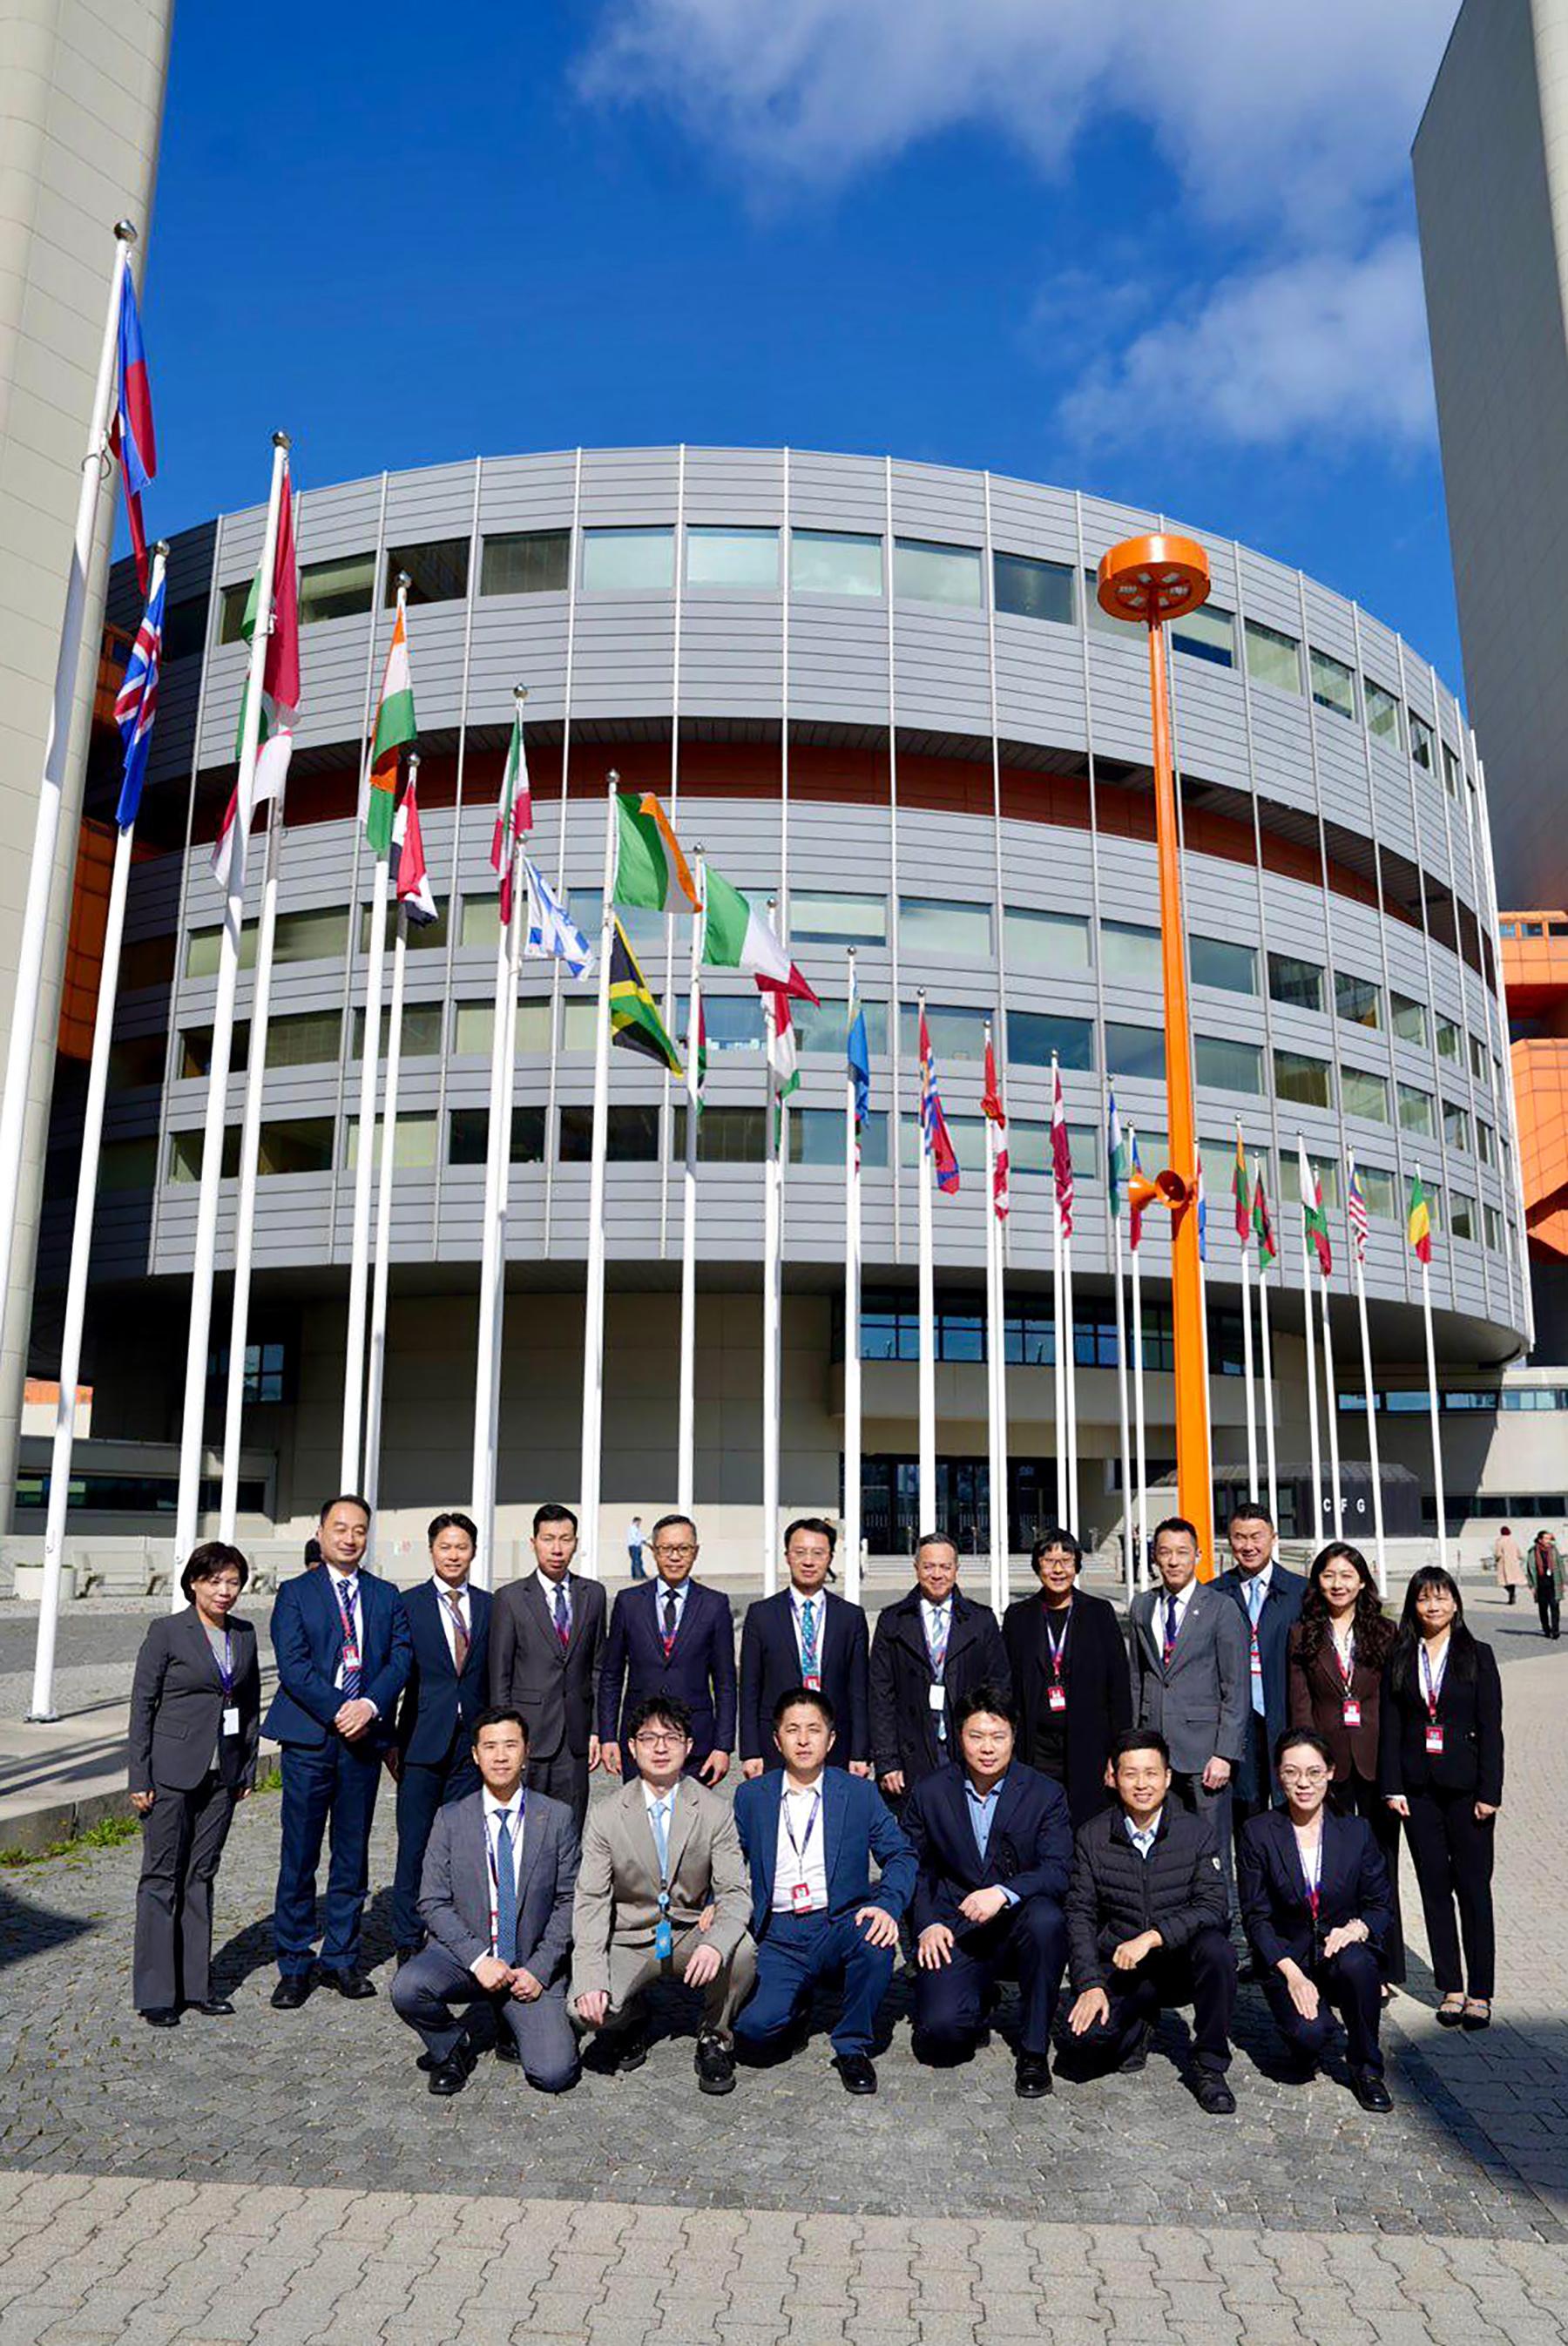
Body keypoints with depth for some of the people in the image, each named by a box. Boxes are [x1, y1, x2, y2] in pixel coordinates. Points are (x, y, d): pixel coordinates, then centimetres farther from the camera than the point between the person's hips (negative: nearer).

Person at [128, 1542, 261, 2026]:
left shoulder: (245, 1635, 7)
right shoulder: (167, 1632, -7)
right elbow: (142, 1705, -6)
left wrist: (247, 1770, 10)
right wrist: (140, 1778, -9)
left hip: (222, 1775, 5)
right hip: (172, 1773, -5)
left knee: (201, 1876, 11)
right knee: (162, 1877, 2)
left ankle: (195, 1984, 19)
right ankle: (155, 1992, 11)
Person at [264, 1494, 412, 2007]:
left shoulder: (386, 1596, 11)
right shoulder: (294, 1593, 2)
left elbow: (400, 1658, 3)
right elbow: (293, 1665, -7)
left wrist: (369, 1705, -14)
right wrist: (338, 1713, -15)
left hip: (365, 1737, 3)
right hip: (309, 1739, -3)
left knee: (352, 1856, 10)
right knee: (299, 1857, 2)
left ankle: (341, 1958, 21)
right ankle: (294, 1965, 14)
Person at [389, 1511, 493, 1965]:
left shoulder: (490, 1607, 8)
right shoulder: (408, 1604, 0)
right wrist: (390, 1739, -5)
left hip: (472, 1741, 2)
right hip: (423, 1740, -2)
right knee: (414, 1847, 3)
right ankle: (408, 1944, 16)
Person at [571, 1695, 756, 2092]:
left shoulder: (716, 1812, -5)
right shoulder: (606, 1817, -4)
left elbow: (735, 1892, -11)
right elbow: (590, 1901, -7)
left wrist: (715, 1943, -34)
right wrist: (590, 1980, -22)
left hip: (692, 1935, 0)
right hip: (631, 1940, 0)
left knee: (742, 1951, -31)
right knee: (586, 2009, -26)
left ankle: (715, 2040, -1)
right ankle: (630, 2022, 12)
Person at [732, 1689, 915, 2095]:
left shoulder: (859, 1793, 6)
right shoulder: (750, 1797, 9)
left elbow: (901, 1856, 1)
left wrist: (887, 1905, -18)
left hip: (840, 1926, 0)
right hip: (778, 1936, 0)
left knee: (877, 1937, -33)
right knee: (754, 2029, -23)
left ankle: (853, 2045, -7)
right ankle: (793, 2000, 15)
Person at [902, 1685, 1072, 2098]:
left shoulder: (1045, 1794, -3)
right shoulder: (929, 1794, 2)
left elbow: (1057, 1872, -12)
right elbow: (915, 1871, 9)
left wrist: (1003, 1892, -28)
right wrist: (927, 1924, -8)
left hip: (1018, 1923, -1)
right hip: (954, 1932, 1)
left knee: (1046, 1920, -35)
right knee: (941, 2029, -22)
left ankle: (1033, 2050, -14)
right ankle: (978, 1998, 17)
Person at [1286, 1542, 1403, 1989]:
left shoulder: (1385, 1633, 5)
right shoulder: (1303, 1636, 4)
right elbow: (1300, 1706, 1)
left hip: (1376, 1763, 0)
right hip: (1327, 1762, 0)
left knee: (1380, 1864, 6)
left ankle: (1384, 1968, 17)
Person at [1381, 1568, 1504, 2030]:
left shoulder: (1477, 1656, 0)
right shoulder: (1399, 1659, 5)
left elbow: (1490, 1728, -3)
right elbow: (1390, 1727, 4)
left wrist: (1489, 1792, -8)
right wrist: (1392, 1787, -2)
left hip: (1465, 1785, -2)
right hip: (1418, 1788, 2)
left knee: (1473, 1888, 2)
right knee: (1434, 1887, 7)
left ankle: (1480, 1993, 10)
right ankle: (1450, 1988, 17)